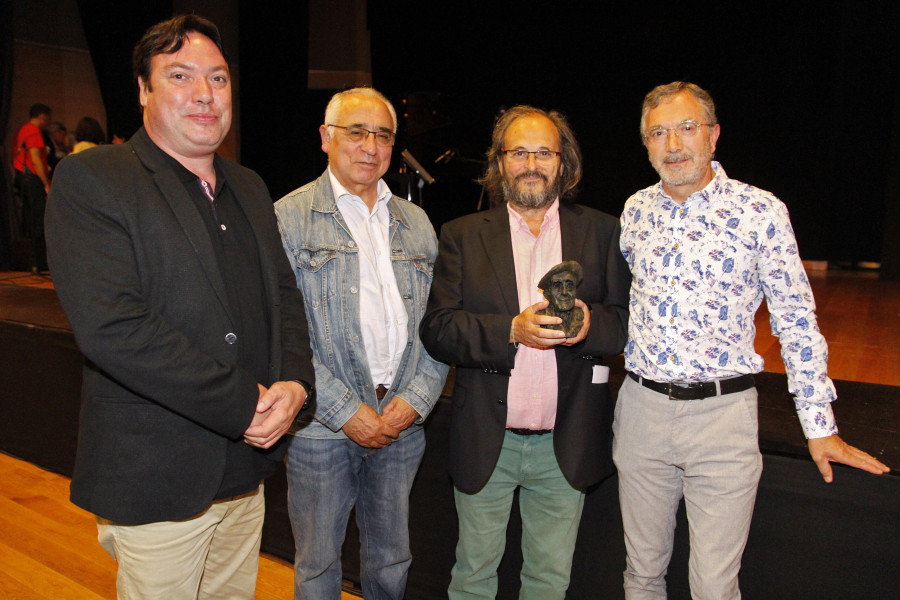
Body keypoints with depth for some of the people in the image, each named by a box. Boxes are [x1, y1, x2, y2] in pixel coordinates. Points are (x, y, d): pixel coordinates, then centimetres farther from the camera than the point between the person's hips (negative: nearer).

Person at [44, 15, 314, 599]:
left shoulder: (249, 187, 11)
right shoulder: (90, 180, -11)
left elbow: (285, 292, 12)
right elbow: (111, 326, -23)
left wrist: (294, 382, -8)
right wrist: (244, 404, -21)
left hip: (246, 467, 6)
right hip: (156, 481, -6)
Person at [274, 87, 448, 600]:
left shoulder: (417, 223, 10)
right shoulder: (290, 218, -4)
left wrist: (416, 399, -6)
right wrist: (345, 409, -14)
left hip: (403, 422, 4)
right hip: (323, 425, -3)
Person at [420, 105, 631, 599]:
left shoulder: (601, 232, 4)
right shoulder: (462, 235, 1)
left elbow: (627, 322, 1)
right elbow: (436, 329, -7)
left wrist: (590, 323, -21)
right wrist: (512, 330, -22)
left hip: (565, 445, 1)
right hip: (485, 442, 0)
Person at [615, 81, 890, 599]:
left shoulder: (761, 212, -6)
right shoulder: (636, 210, 5)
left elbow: (797, 321, -2)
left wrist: (821, 426, -1)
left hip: (723, 414, -3)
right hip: (641, 408, 3)